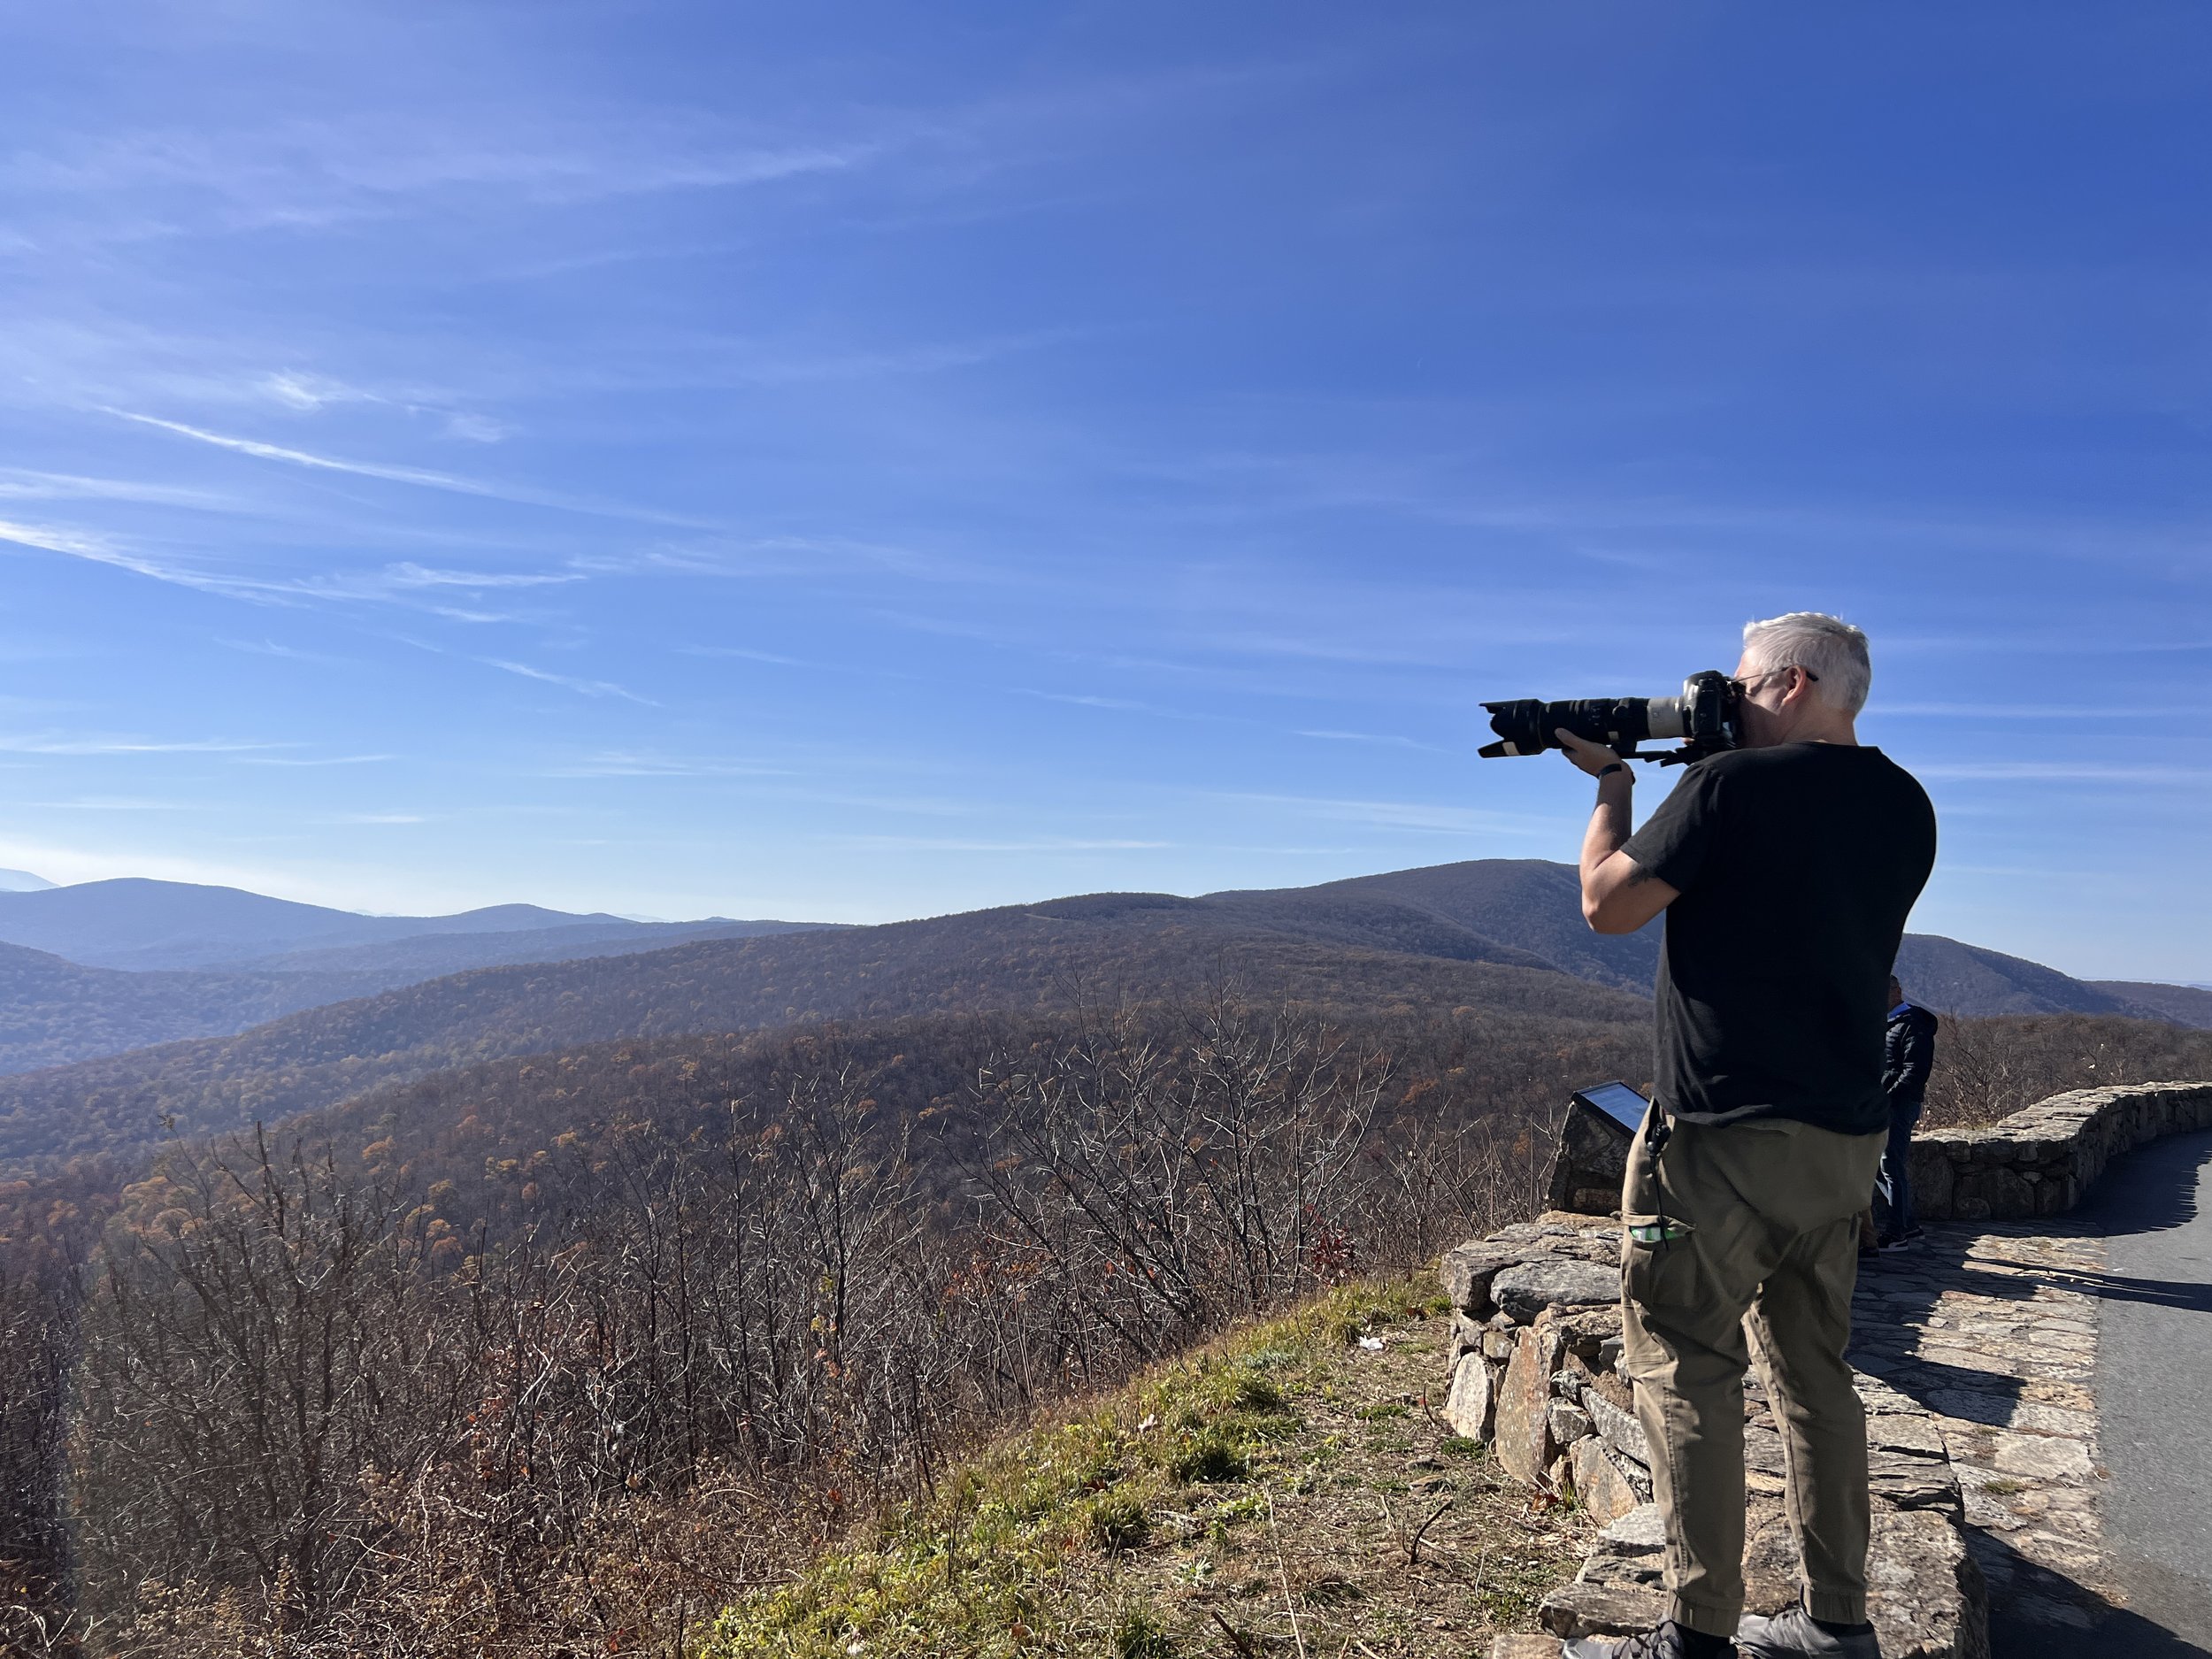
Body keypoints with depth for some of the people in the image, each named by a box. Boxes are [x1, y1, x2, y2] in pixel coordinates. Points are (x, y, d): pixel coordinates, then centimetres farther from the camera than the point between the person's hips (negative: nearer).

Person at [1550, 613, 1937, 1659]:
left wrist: (1611, 783, 6)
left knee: (1686, 1373, 1)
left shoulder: (1736, 784, -14)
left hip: (1724, 1135, -8)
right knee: (1814, 1373, 17)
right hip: (1847, 1136, 8)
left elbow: (1608, 905, -8)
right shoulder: (1905, 809, 9)